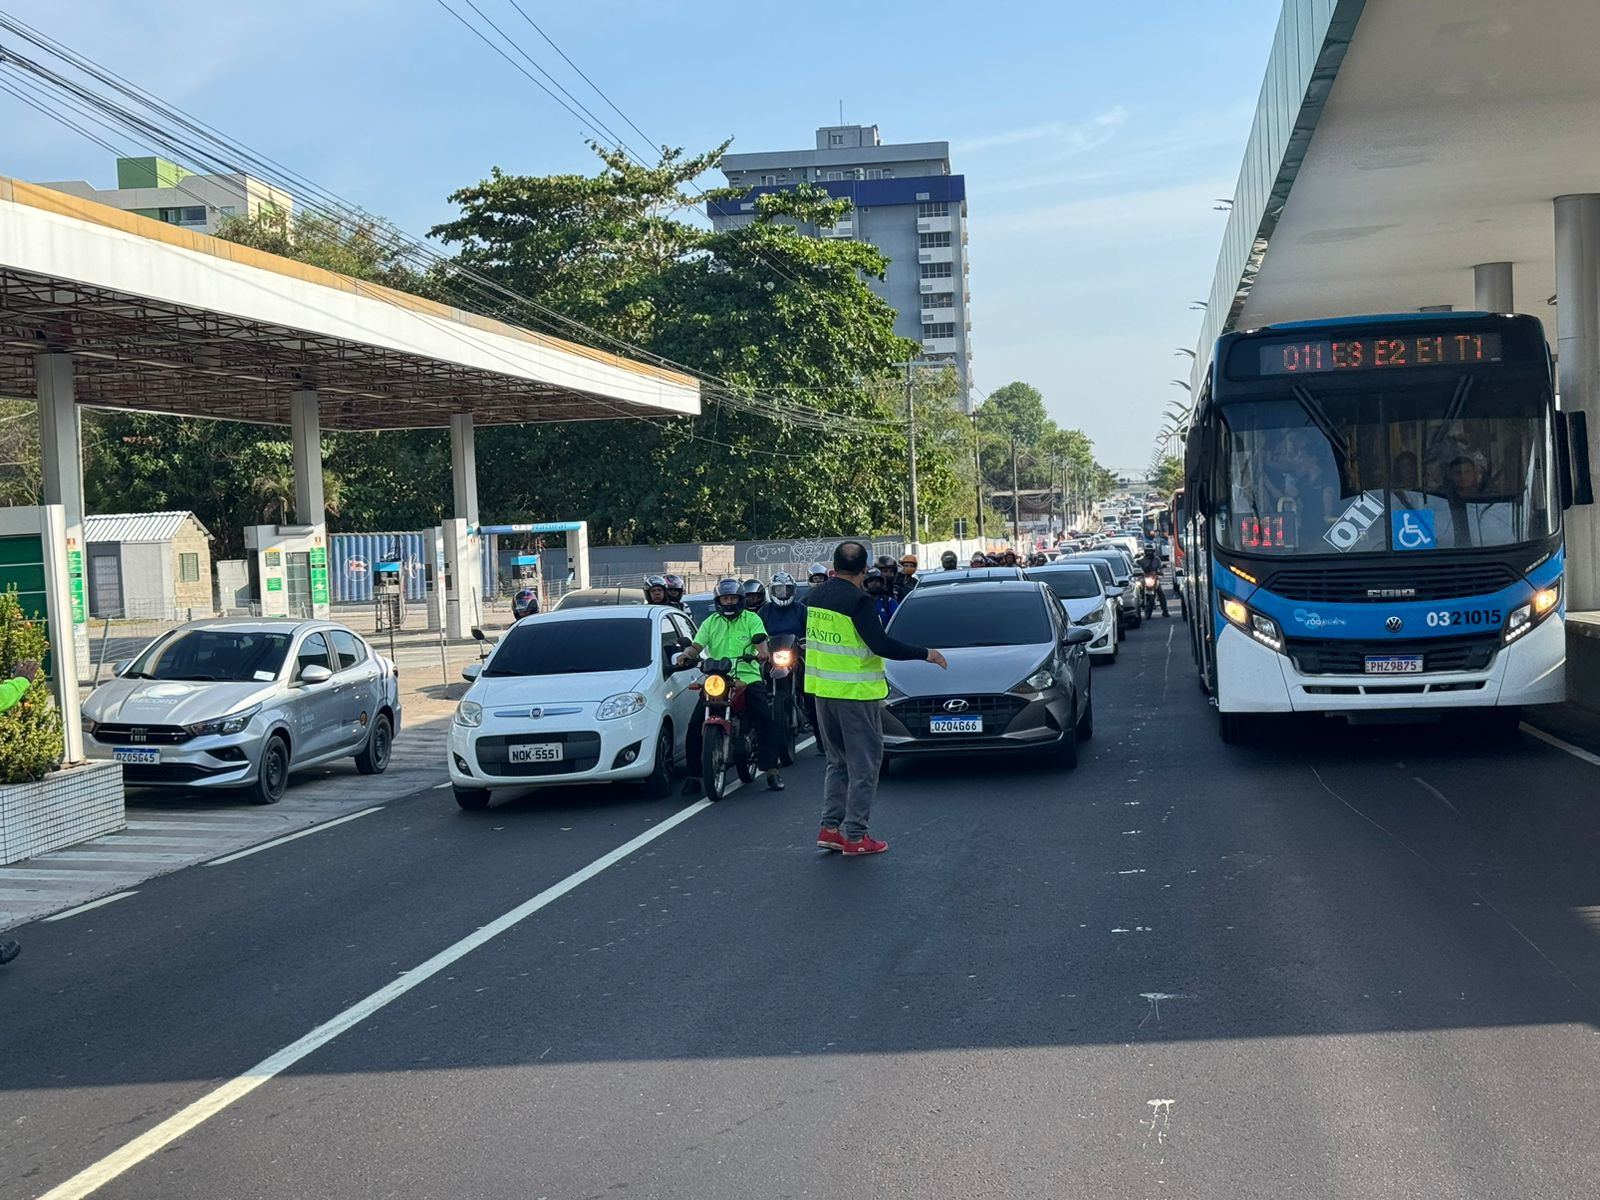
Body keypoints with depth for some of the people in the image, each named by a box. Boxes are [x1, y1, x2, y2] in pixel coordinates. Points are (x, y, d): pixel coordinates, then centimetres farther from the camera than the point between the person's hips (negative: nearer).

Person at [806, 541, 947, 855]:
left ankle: (830, 827, 14)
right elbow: (881, 644, -21)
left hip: (822, 689, 8)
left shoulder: (816, 596, 6)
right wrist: (925, 654, -13)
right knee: (864, 764, 1)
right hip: (855, 692, -8)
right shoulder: (857, 600, -17)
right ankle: (854, 835, 1)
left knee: (838, 761, 18)